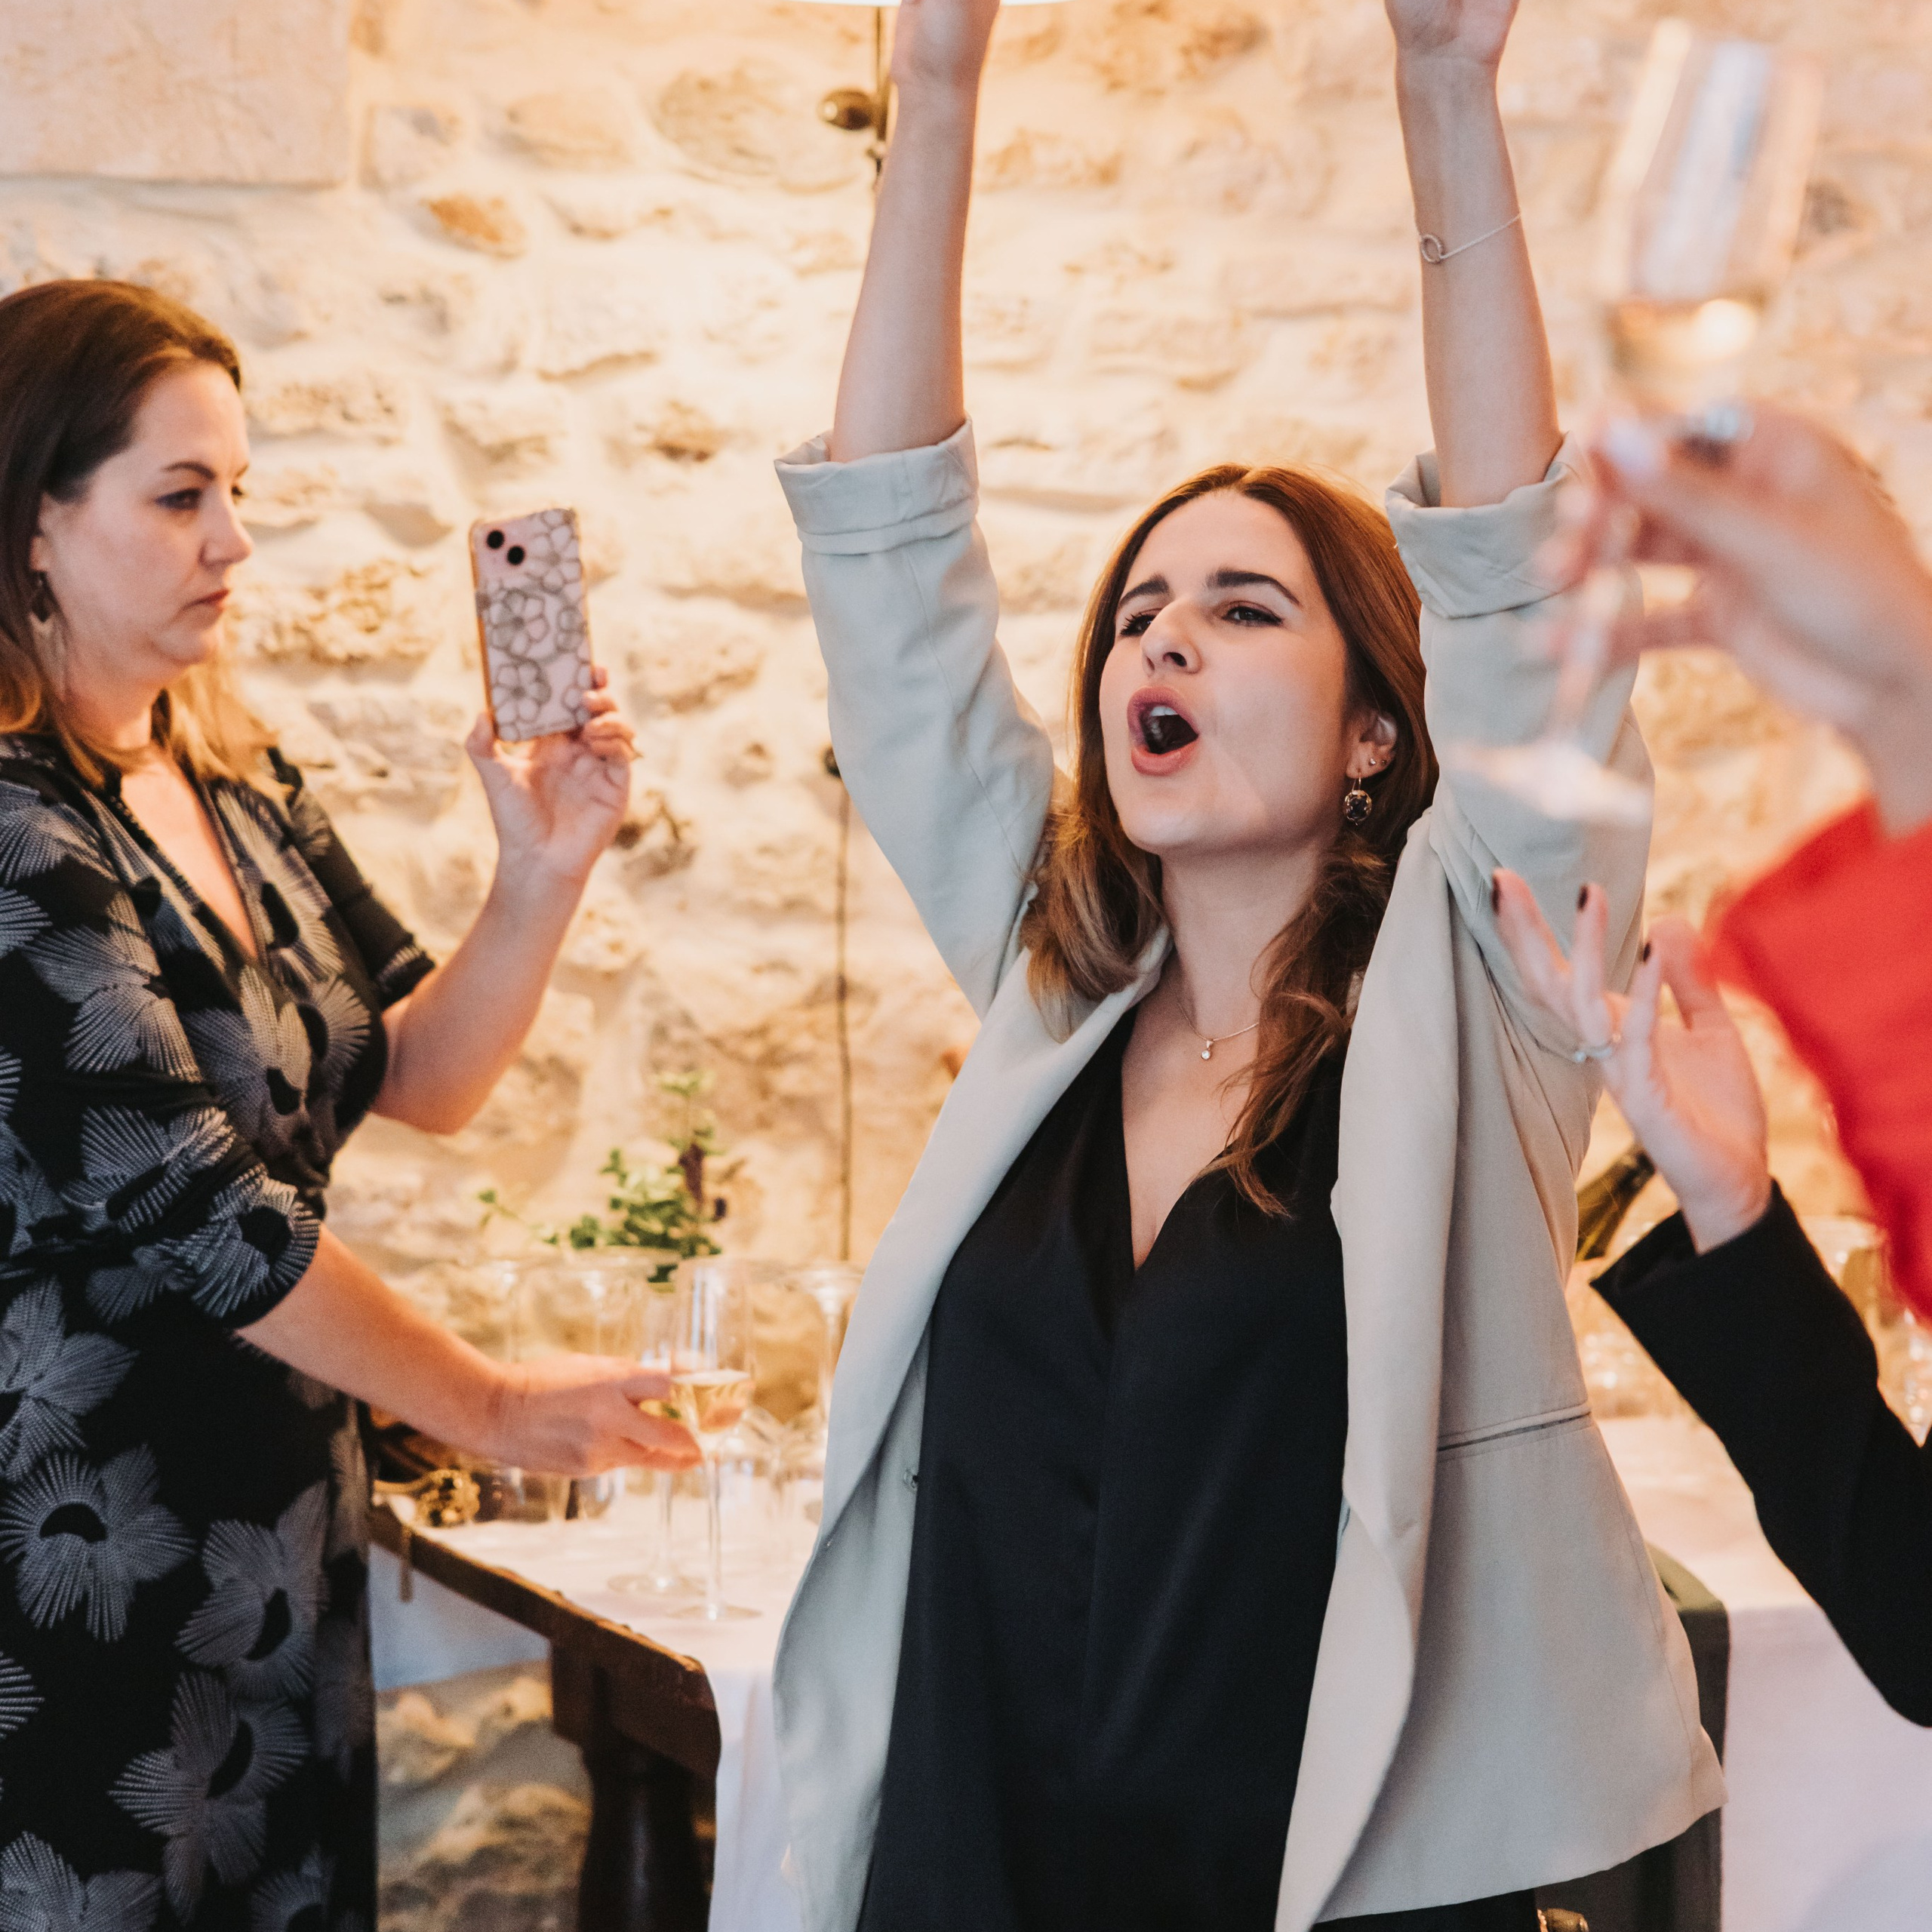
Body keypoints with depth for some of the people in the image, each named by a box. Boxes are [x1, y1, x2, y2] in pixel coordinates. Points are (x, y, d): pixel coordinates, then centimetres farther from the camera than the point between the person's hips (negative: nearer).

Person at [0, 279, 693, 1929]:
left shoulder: (243, 793, 9)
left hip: (275, 1532, 8)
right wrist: (489, 1408, -11)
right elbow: (174, 1200, -20)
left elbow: (420, 1077, 10)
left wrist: (545, 873, -8)